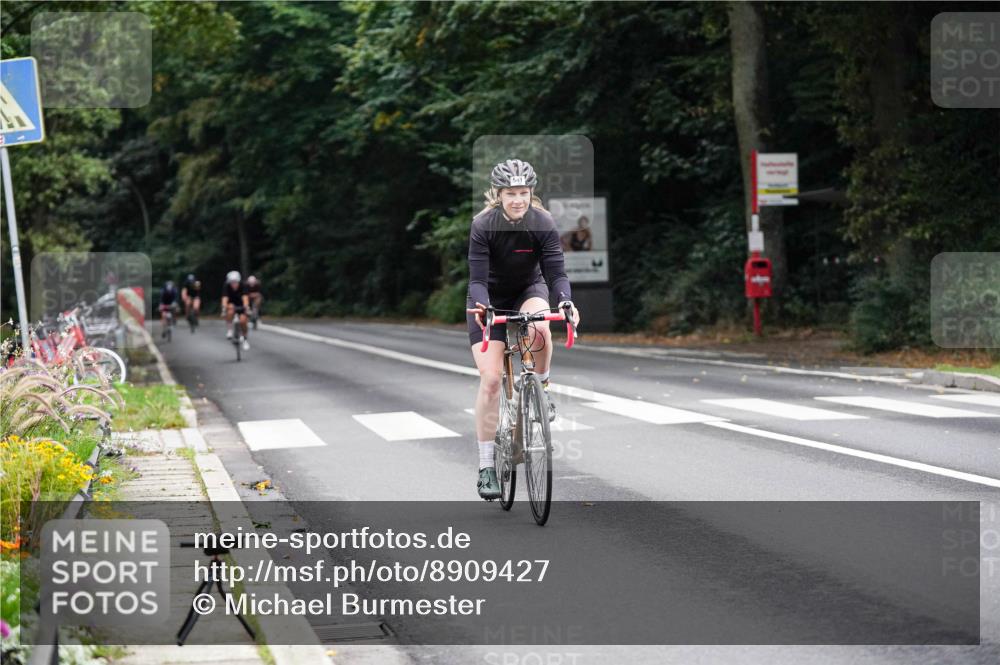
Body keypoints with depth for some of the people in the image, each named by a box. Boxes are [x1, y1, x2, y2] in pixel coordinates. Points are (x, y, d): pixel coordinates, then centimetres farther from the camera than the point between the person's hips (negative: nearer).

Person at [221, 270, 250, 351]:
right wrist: (224, 308, -54)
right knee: (231, 308, -35)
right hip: (232, 304, 0)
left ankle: (244, 339, 5)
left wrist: (246, 307, -57)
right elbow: (225, 298, -36)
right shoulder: (226, 287, -24)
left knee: (243, 320, -20)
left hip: (241, 305, 0)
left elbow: (245, 298, -39)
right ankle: (229, 330, -23)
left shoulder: (243, 286, -25)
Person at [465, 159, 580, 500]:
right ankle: (486, 467, -3)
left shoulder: (544, 224, -20)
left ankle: (541, 389, -7)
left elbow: (556, 272, -23)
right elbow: (477, 279, -27)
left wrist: (566, 302, -42)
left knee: (539, 327, -37)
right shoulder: (483, 225, -24)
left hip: (528, 290, 1)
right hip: (490, 297, -1)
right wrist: (481, 306, -47)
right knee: (490, 379, -12)